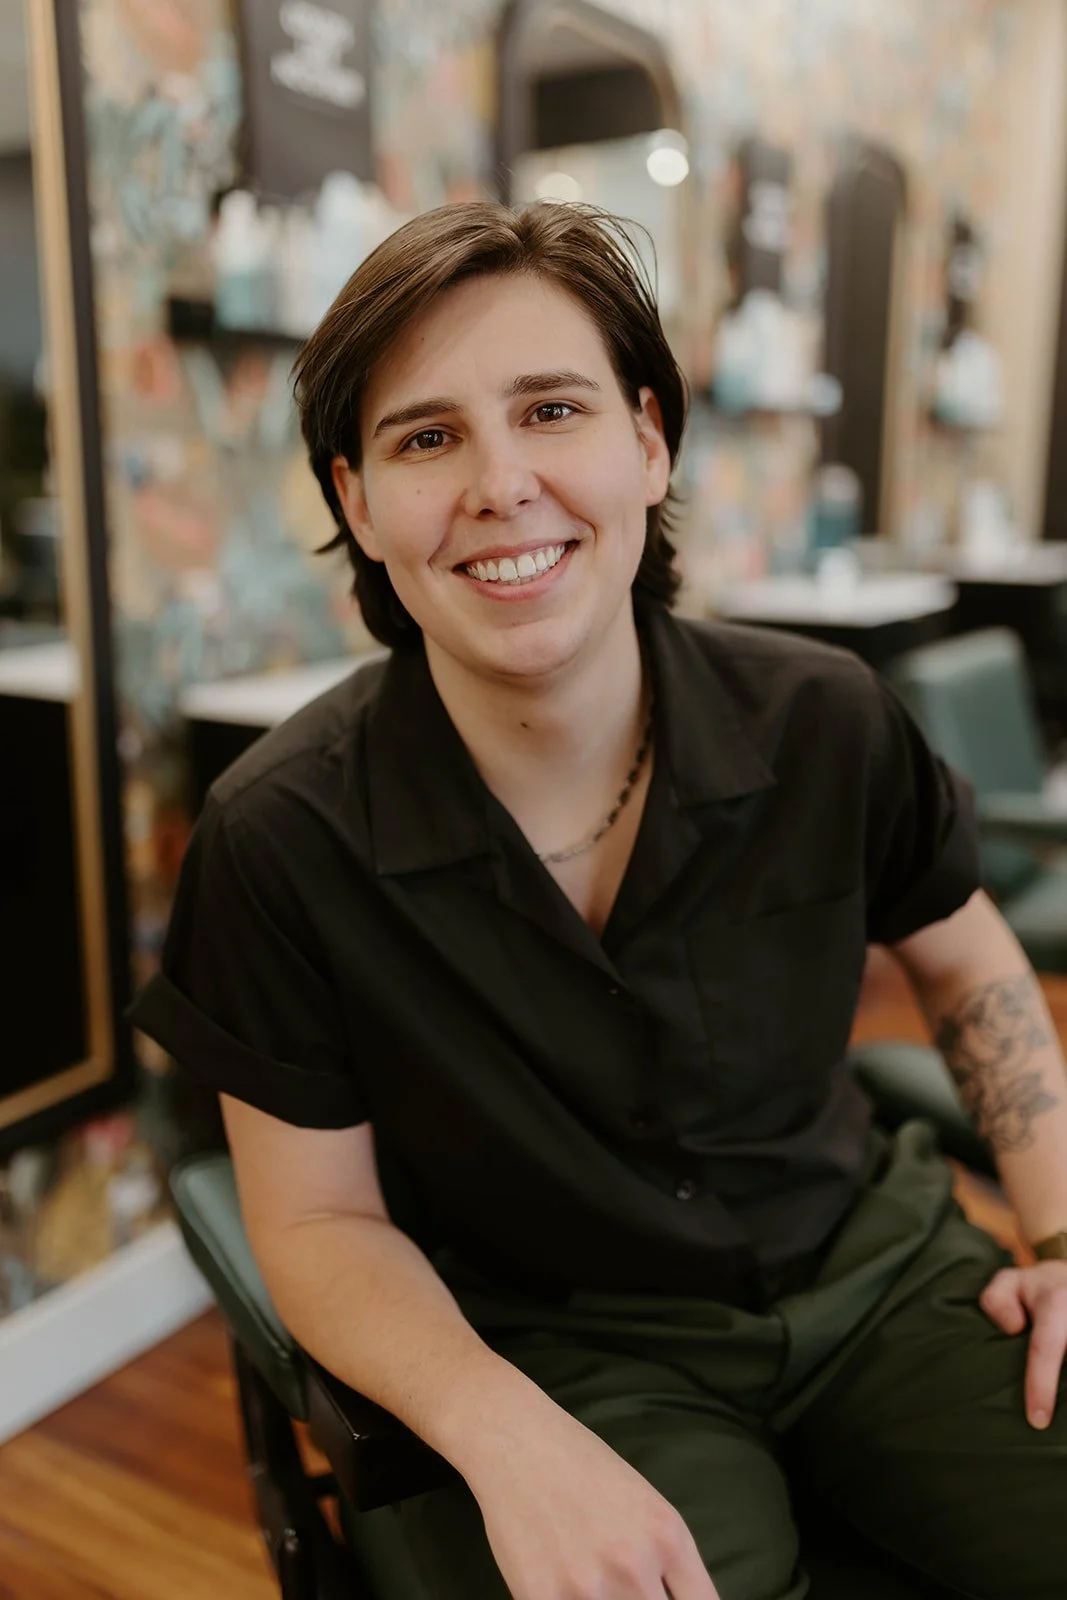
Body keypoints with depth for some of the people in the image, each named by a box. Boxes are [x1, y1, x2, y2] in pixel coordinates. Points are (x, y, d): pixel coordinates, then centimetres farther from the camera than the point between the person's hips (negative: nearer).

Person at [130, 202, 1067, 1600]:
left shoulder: (824, 723, -12)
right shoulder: (281, 840, -19)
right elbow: (321, 1218, -8)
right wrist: (512, 1440, -23)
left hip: (872, 1264, 3)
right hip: (566, 1354, -1)